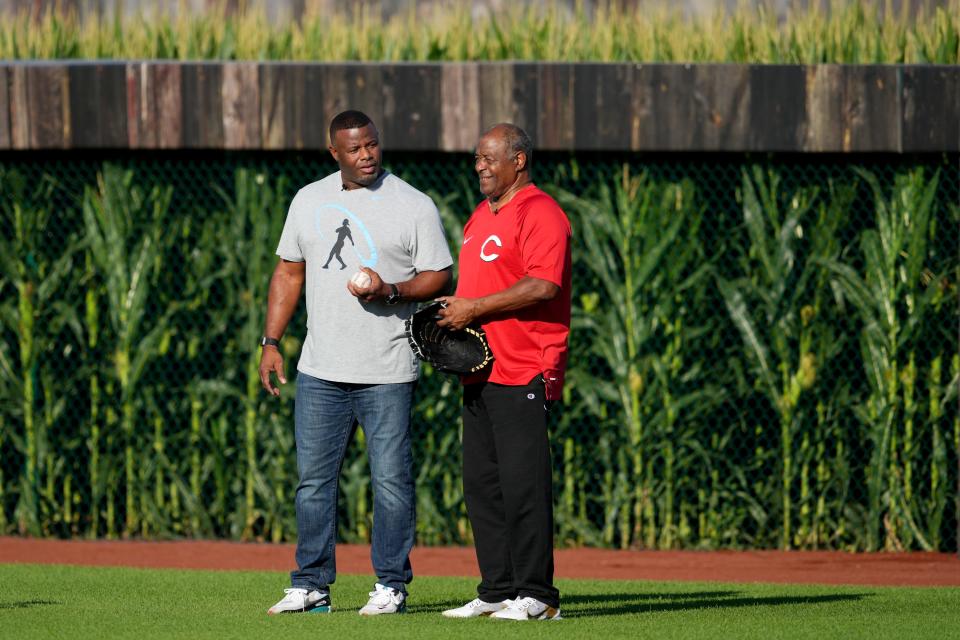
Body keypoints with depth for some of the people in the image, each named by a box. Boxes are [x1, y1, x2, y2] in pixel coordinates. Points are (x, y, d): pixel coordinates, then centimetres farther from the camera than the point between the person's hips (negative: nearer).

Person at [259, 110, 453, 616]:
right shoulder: (308, 201, 10)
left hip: (387, 374, -4)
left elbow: (439, 278, -2)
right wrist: (271, 341, 8)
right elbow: (288, 272, 15)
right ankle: (311, 585, 13)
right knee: (313, 478, 5)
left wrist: (390, 291, -19)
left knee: (391, 478, -3)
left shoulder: (414, 206, -2)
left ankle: (391, 585, 5)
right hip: (320, 369, 4)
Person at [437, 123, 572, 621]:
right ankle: (497, 592, 14)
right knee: (482, 485, 9)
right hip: (480, 370, 10)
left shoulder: (540, 214, -10)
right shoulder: (482, 215, 20)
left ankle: (536, 595, -7)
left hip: (522, 373, -10)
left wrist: (474, 308, -18)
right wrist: (453, 316, 10)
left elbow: (543, 285, -21)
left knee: (522, 483, -10)